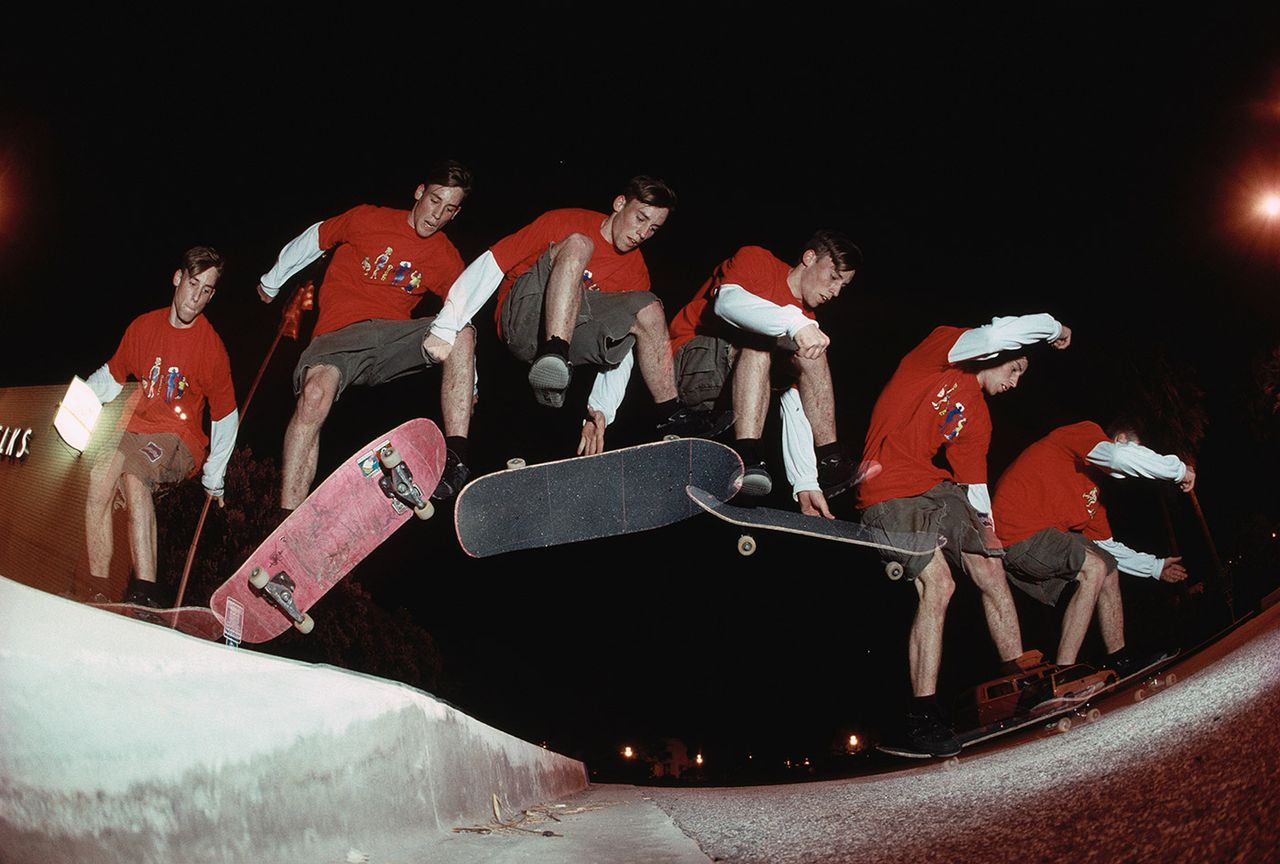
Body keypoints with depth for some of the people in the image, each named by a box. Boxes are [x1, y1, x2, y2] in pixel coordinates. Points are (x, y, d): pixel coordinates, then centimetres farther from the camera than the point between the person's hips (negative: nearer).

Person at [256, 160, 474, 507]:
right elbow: (312, 240, 16)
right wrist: (271, 282, 28)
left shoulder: (447, 260, 10)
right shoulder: (368, 219, 2)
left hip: (393, 336, 3)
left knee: (461, 333, -27)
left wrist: (467, 385, 16)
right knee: (315, 393, -34)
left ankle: (455, 458, -35)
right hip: (340, 334, -2)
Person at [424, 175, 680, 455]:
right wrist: (445, 328, -16)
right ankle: (553, 359, -42)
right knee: (577, 244, -24)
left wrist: (601, 410, -9)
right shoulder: (564, 222, -2)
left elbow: (623, 348, 6)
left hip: (571, 335, 4)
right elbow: (489, 266, -7)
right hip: (522, 321, -4)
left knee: (647, 309, -19)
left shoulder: (635, 271, 10)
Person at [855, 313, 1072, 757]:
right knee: (937, 584, -19)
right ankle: (920, 720, -15)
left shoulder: (977, 417, 18)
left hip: (937, 489, 9)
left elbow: (974, 479, 13)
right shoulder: (942, 347, 0)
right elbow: (994, 335, -18)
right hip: (888, 490, -9)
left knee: (992, 571, 3)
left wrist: (985, 524, -3)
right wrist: (1052, 326, -2)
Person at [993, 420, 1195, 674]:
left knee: (1108, 569, 16)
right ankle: (1062, 677, -18)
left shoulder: (1093, 487, 24)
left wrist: (1156, 567, 33)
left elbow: (1106, 546, 31)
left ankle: (1119, 660, 17)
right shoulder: (1086, 432, -1)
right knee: (1094, 569, -17)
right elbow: (1121, 456, -25)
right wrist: (1180, 469, -12)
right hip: (1016, 535, -10)